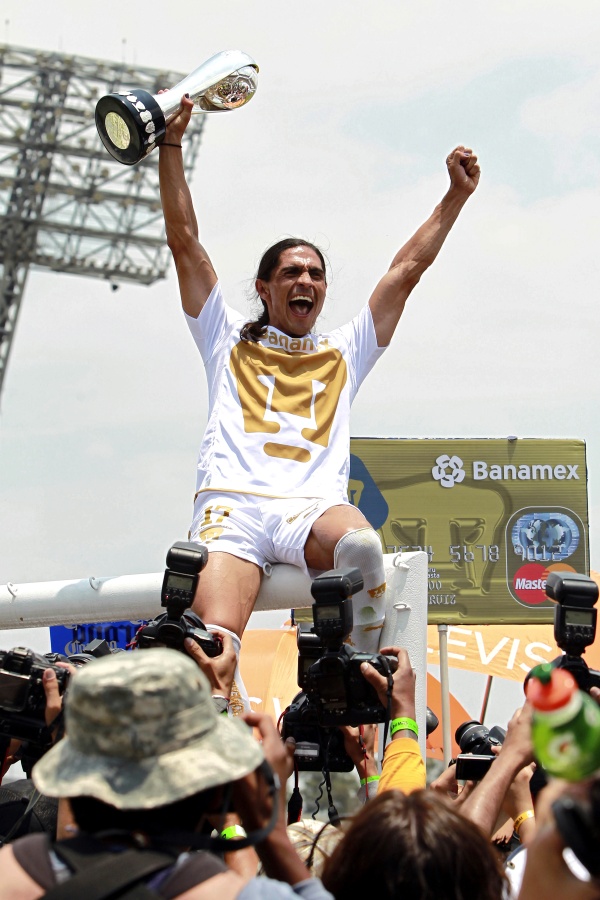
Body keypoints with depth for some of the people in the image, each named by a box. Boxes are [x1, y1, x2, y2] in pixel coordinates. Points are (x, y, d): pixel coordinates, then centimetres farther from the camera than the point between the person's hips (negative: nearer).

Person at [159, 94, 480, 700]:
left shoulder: (344, 352, 31)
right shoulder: (229, 341, 27)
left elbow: (408, 268, 31)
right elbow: (184, 240, 23)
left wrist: (456, 195, 29)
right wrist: (172, 143, 20)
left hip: (314, 508, 1)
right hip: (231, 503, 0)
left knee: (360, 543, -37)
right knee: (215, 638, -29)